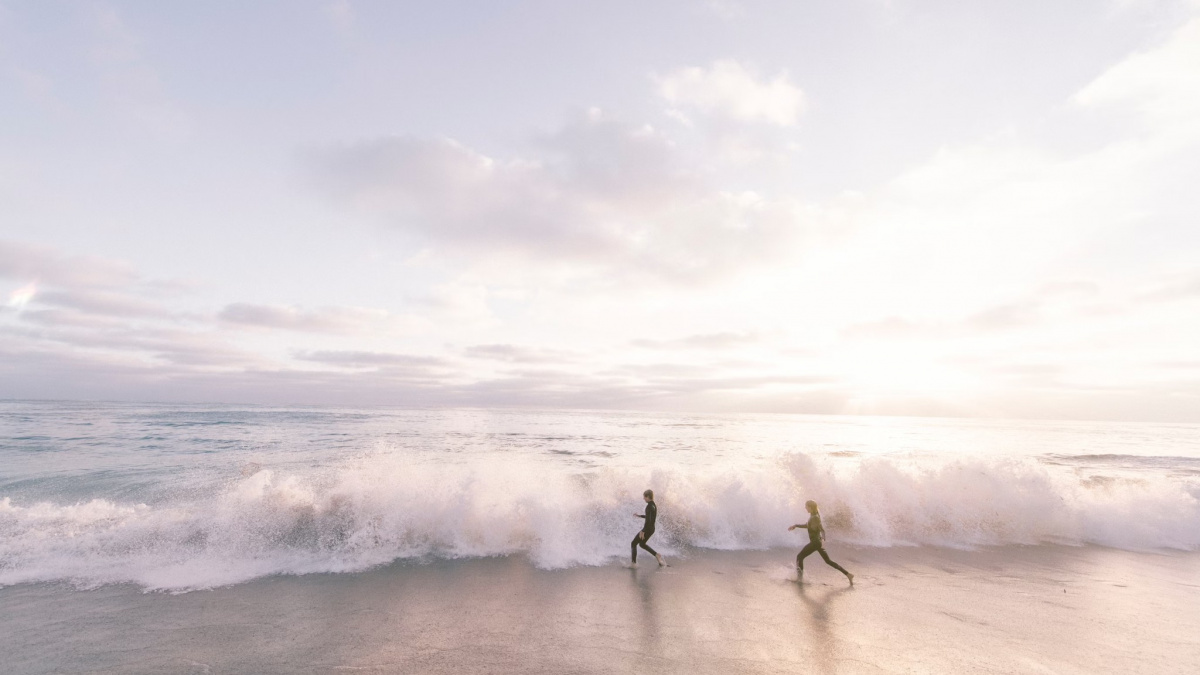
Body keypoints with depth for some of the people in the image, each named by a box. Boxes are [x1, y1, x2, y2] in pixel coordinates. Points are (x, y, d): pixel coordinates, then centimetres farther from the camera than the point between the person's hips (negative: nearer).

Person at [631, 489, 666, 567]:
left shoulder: (649, 506, -20)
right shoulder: (654, 505, 8)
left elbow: (648, 520, -26)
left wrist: (643, 531, -25)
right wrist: (639, 515, 27)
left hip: (647, 529, -9)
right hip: (652, 529, 9)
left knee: (633, 543, 4)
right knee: (642, 544, 25)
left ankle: (634, 563, 7)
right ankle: (657, 556, 20)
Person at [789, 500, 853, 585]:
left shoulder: (815, 517, -19)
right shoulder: (812, 516, 9)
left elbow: (822, 530, -28)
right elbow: (807, 525, 25)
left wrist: (823, 540, -44)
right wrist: (796, 525, 21)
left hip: (815, 542, -10)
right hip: (817, 542, 10)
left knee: (799, 557, -1)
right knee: (828, 561, 15)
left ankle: (799, 577, 4)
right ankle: (848, 575, 15)